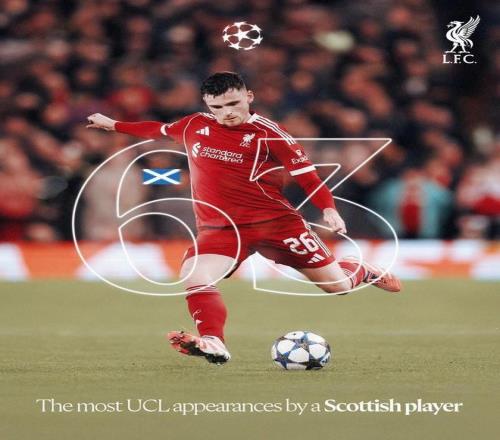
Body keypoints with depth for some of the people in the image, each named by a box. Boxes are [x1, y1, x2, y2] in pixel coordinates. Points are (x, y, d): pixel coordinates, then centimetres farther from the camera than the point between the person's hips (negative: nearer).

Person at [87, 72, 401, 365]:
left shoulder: (267, 133, -8)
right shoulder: (194, 126, 6)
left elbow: (307, 174, -8)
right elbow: (160, 130, 27)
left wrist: (329, 209, -24)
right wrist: (114, 125, 34)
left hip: (275, 220, -3)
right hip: (219, 227, 3)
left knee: (338, 286, 4)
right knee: (195, 277, -30)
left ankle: (361, 272, 40)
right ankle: (214, 344, -37)